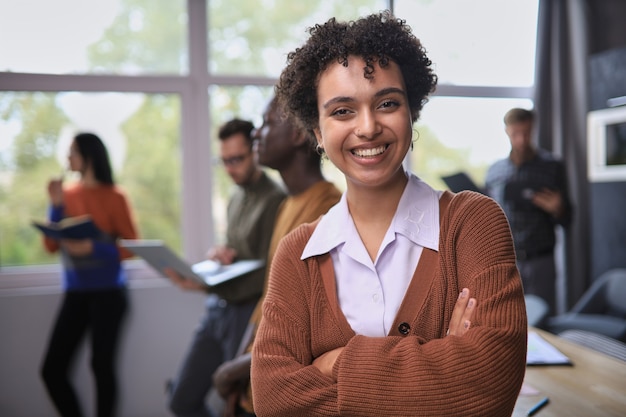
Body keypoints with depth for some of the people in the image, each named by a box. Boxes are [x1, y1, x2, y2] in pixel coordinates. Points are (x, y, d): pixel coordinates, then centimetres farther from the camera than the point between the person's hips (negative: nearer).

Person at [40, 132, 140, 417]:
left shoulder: (114, 196, -6)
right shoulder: (67, 194, 6)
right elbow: (51, 246, 3)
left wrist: (93, 248, -19)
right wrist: (56, 205, -6)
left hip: (107, 293, -4)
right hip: (74, 294, 5)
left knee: (102, 366, 1)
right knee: (52, 369, 3)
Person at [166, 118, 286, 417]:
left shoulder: (275, 200, -15)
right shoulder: (236, 199, 12)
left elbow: (267, 275, -18)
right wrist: (216, 254, -4)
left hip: (247, 315, -8)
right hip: (218, 310, 8)